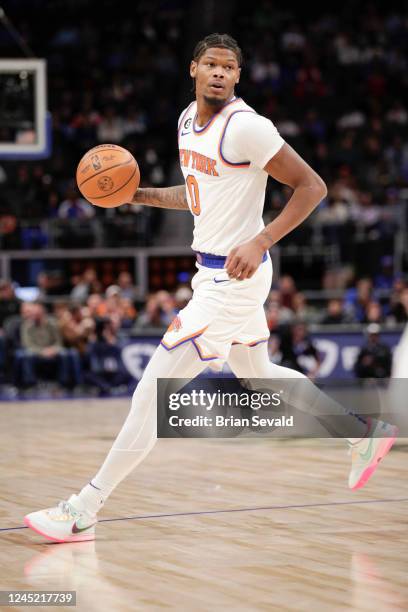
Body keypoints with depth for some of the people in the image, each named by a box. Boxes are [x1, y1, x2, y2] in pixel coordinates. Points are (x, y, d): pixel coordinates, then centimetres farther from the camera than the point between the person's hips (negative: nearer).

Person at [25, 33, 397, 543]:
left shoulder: (246, 127, -18)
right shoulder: (188, 119, 8)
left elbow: (312, 186, -17)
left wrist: (261, 242, -26)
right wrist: (142, 196, 8)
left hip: (232, 279, -10)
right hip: (212, 271, 10)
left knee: (151, 392, -8)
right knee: (257, 374, 26)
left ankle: (83, 512, -3)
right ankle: (363, 432, 41)